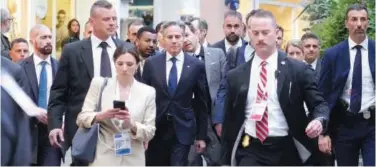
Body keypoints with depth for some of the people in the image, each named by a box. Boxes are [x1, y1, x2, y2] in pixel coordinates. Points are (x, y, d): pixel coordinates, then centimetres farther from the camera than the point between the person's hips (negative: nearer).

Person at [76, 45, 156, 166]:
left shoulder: (148, 92, 4)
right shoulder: (99, 84, 3)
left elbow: (150, 133, 2)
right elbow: (81, 118, 1)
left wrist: (131, 124, -19)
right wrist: (101, 116, -20)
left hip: (133, 160, 1)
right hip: (103, 158, -1)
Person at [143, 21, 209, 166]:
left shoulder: (196, 65, -1)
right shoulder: (151, 63, 2)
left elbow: (202, 103, 3)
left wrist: (201, 135, 3)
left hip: (183, 129, -1)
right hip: (156, 129, 2)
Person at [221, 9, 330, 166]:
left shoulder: (298, 69, 0)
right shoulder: (236, 76, 7)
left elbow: (319, 104, 1)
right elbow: (229, 121, 9)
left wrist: (319, 120, -23)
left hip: (287, 151, 0)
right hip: (250, 151, 1)